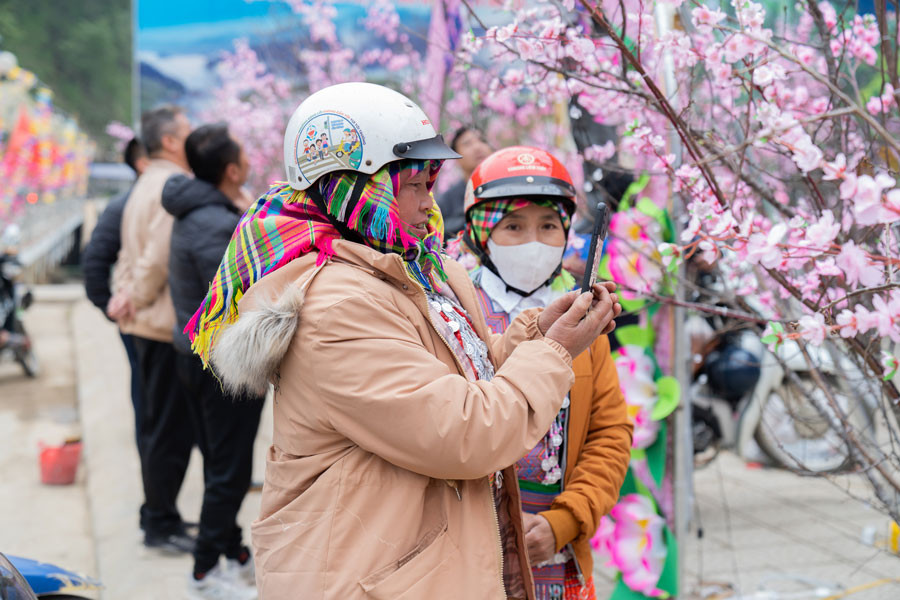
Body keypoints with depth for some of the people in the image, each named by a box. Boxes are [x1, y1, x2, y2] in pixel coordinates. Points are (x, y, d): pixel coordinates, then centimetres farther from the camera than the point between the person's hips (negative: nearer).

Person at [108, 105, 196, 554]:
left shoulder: (146, 185, 17)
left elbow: (130, 252, 20)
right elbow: (161, 257, -22)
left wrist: (122, 294, 13)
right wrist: (135, 299, -10)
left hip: (146, 325, 10)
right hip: (169, 324, -10)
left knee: (158, 424, 18)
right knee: (171, 428, -3)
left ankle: (157, 515, 28)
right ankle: (161, 524, 4)